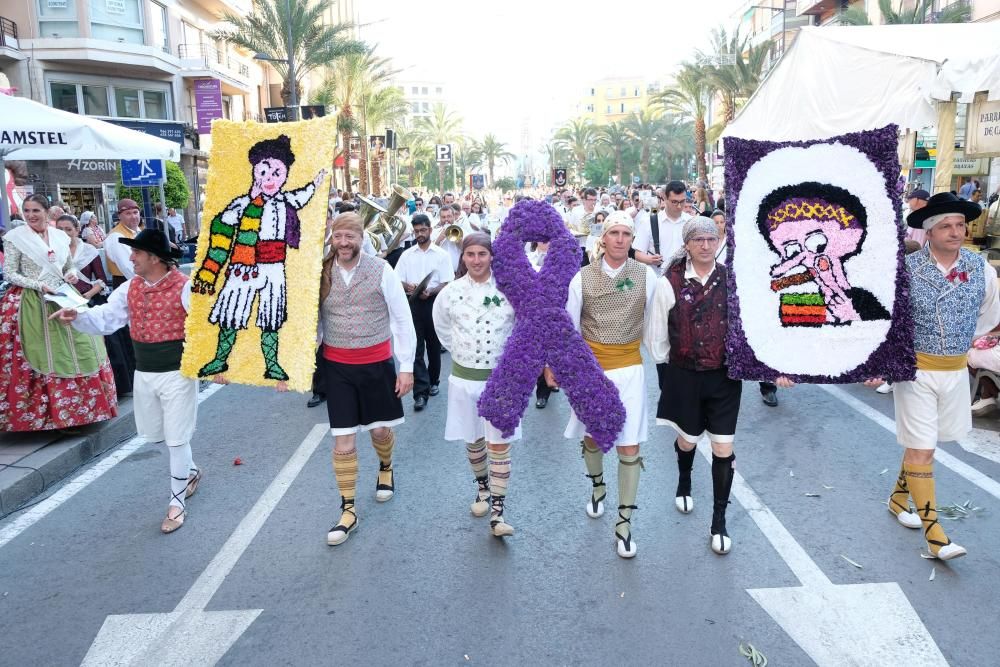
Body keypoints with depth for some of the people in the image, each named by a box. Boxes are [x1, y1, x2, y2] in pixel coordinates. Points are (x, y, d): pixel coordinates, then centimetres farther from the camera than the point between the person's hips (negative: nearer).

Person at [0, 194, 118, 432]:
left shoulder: (60, 236, 9)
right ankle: (44, 412, 11)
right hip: (31, 305, -5)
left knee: (76, 350, 6)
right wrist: (39, 285, -18)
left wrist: (71, 275, -4)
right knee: (40, 359, 0)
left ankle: (74, 409, 19)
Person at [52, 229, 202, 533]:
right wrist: (79, 317, -13)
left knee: (176, 438, 2)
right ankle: (189, 471, 44)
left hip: (177, 373, -7)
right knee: (155, 435, 20)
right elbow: (106, 319, 6)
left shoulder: (184, 287, -15)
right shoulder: (130, 288, 5)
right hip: (143, 374, 7)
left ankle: (177, 500, 16)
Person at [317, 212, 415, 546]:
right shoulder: (322, 273, -4)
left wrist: (406, 366, -6)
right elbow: (314, 319, 6)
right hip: (337, 365, 1)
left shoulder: (381, 270, -9)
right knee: (343, 440, 2)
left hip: (377, 362, -1)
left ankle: (386, 469, 49)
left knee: (380, 429, 15)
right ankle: (348, 510, 16)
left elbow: (403, 319, -5)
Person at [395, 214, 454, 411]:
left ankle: (433, 381, 33)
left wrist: (430, 291, -21)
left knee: (434, 346, 12)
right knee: (416, 348, -6)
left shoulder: (441, 255, 0)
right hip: (413, 302, 1)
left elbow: (447, 284, -4)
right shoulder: (407, 254, 7)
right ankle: (421, 392, -7)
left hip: (434, 302, -1)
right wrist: (408, 287, -16)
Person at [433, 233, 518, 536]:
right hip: (464, 376, 2)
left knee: (499, 444, -3)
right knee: (473, 440, 17)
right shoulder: (451, 292, -4)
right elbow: (441, 327, 14)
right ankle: (483, 487, 42)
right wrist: (461, 348, 10)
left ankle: (497, 512, 3)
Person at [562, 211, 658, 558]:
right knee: (591, 437, 17)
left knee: (629, 447, -1)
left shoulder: (646, 275, -6)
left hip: (629, 368, -1)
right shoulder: (583, 277, -6)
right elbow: (567, 325, 0)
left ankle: (624, 523, 12)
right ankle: (597, 487, 47)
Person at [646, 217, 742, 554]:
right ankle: (684, 484, 52)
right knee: (688, 439, 19)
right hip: (685, 375, 0)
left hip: (724, 375, 1)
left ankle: (719, 522, 17)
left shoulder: (730, 279, -7)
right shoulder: (670, 283, -10)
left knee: (724, 448, 1)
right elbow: (657, 335, 0)